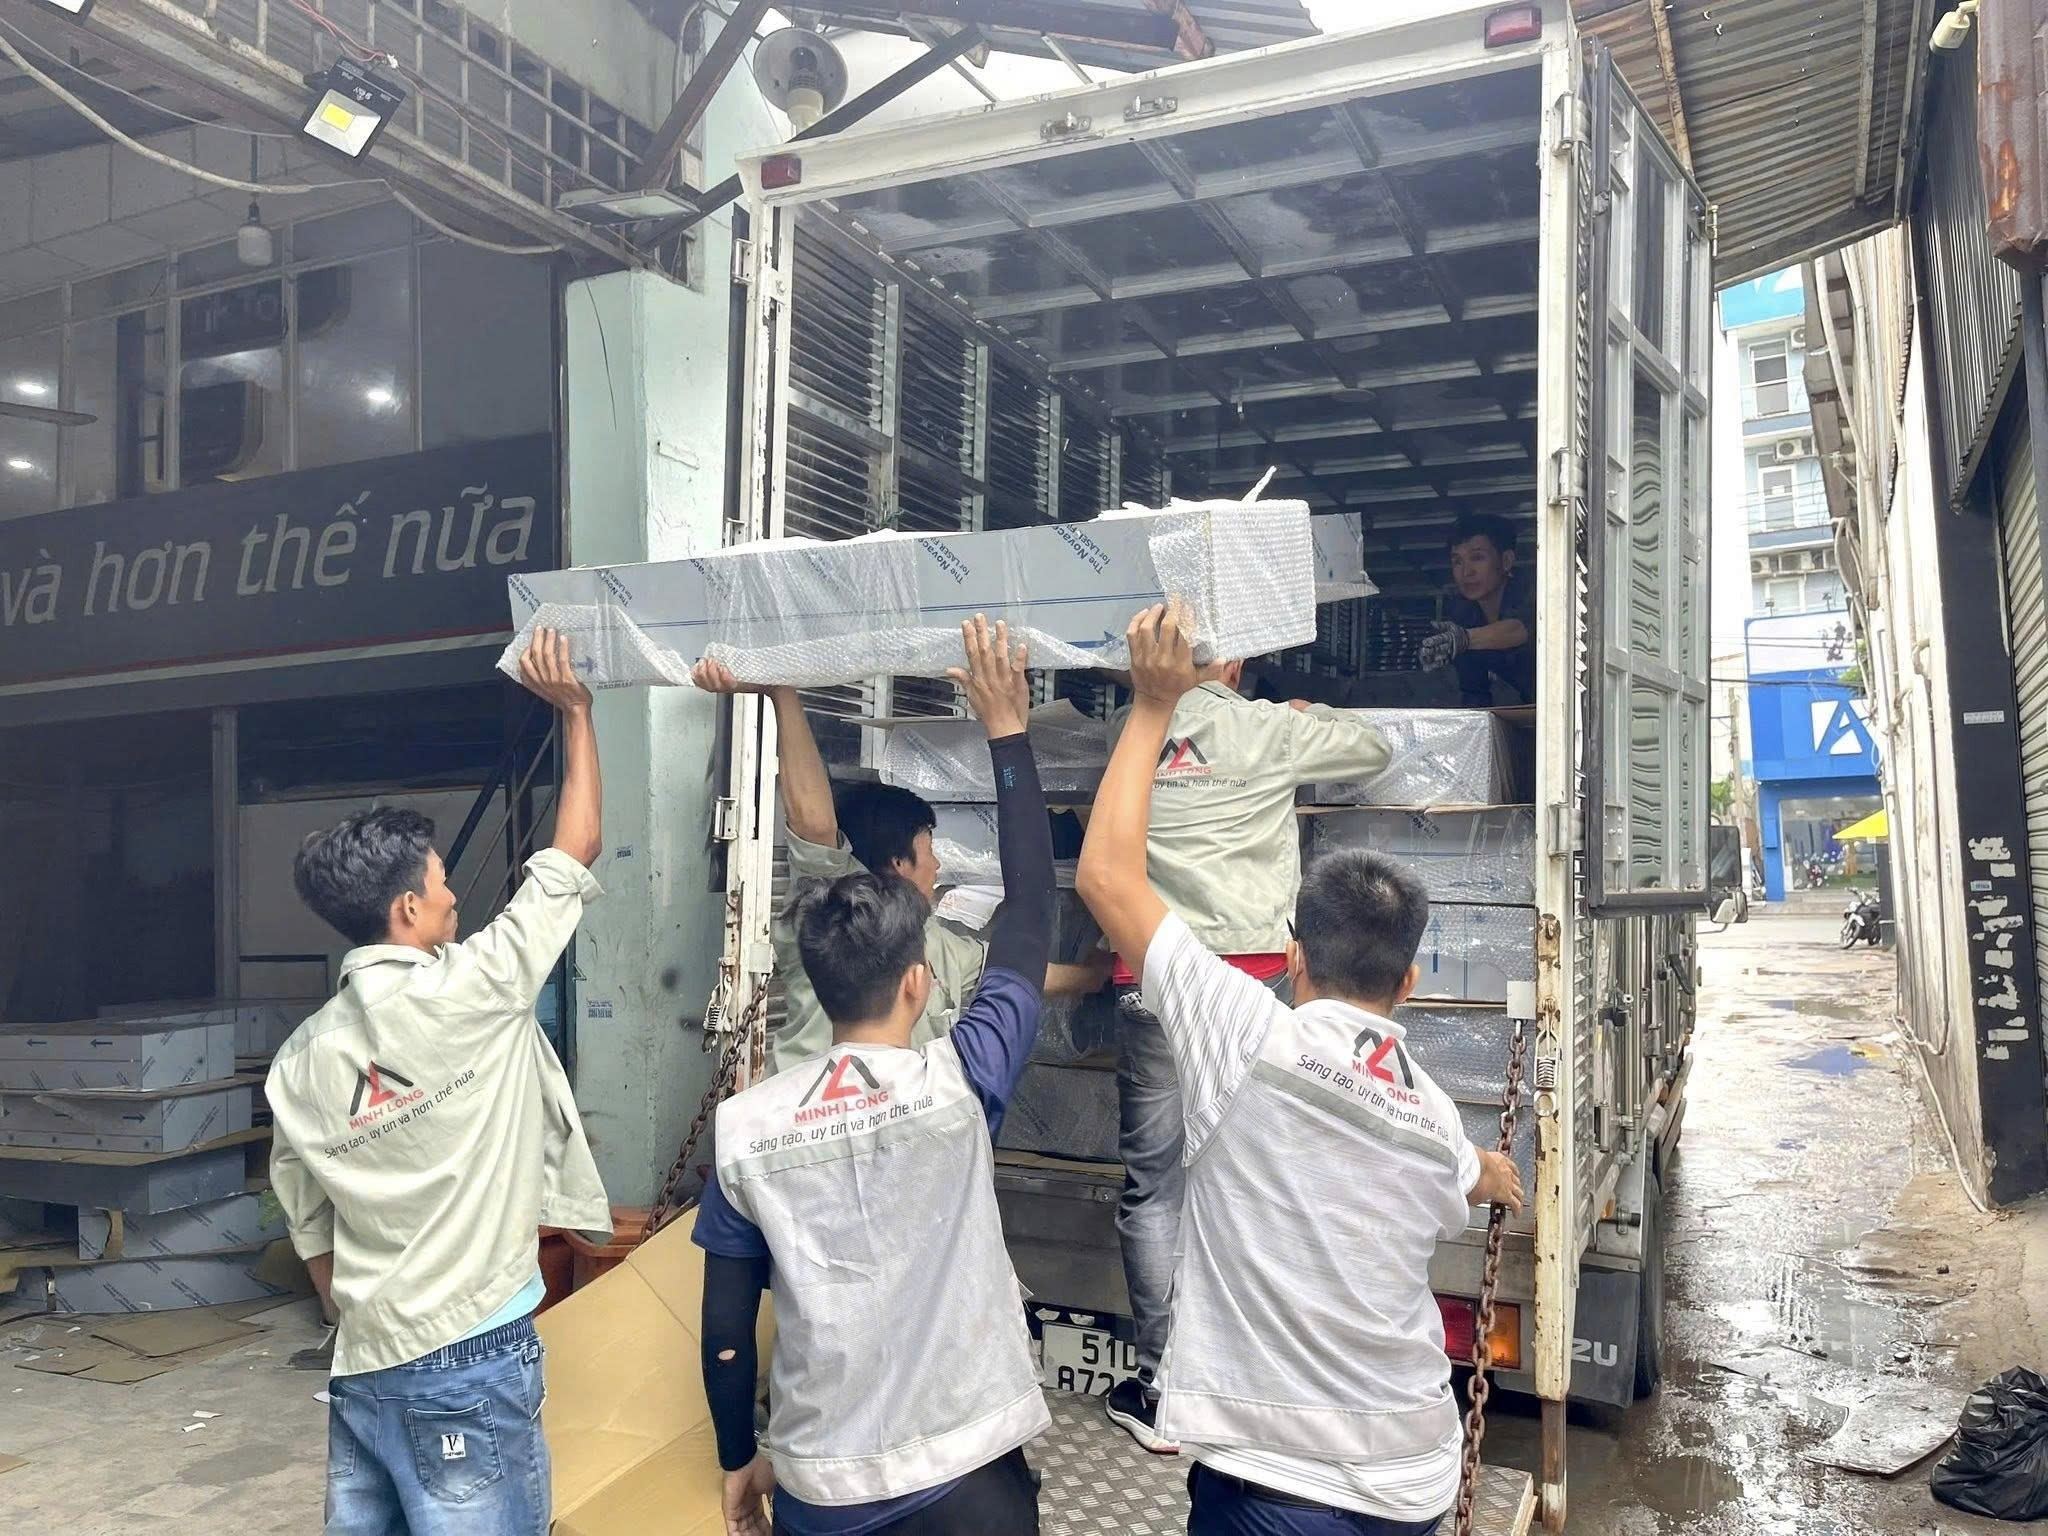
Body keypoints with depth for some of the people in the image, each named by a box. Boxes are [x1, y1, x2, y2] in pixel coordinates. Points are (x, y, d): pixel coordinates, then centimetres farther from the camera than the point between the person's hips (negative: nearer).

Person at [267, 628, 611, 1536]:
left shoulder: (299, 1061, 5)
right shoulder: (467, 993, -14)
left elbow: (312, 1237, 13)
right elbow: (575, 851, -5)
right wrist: (574, 710, 4)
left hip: (362, 1367, 7)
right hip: (469, 1359, -7)